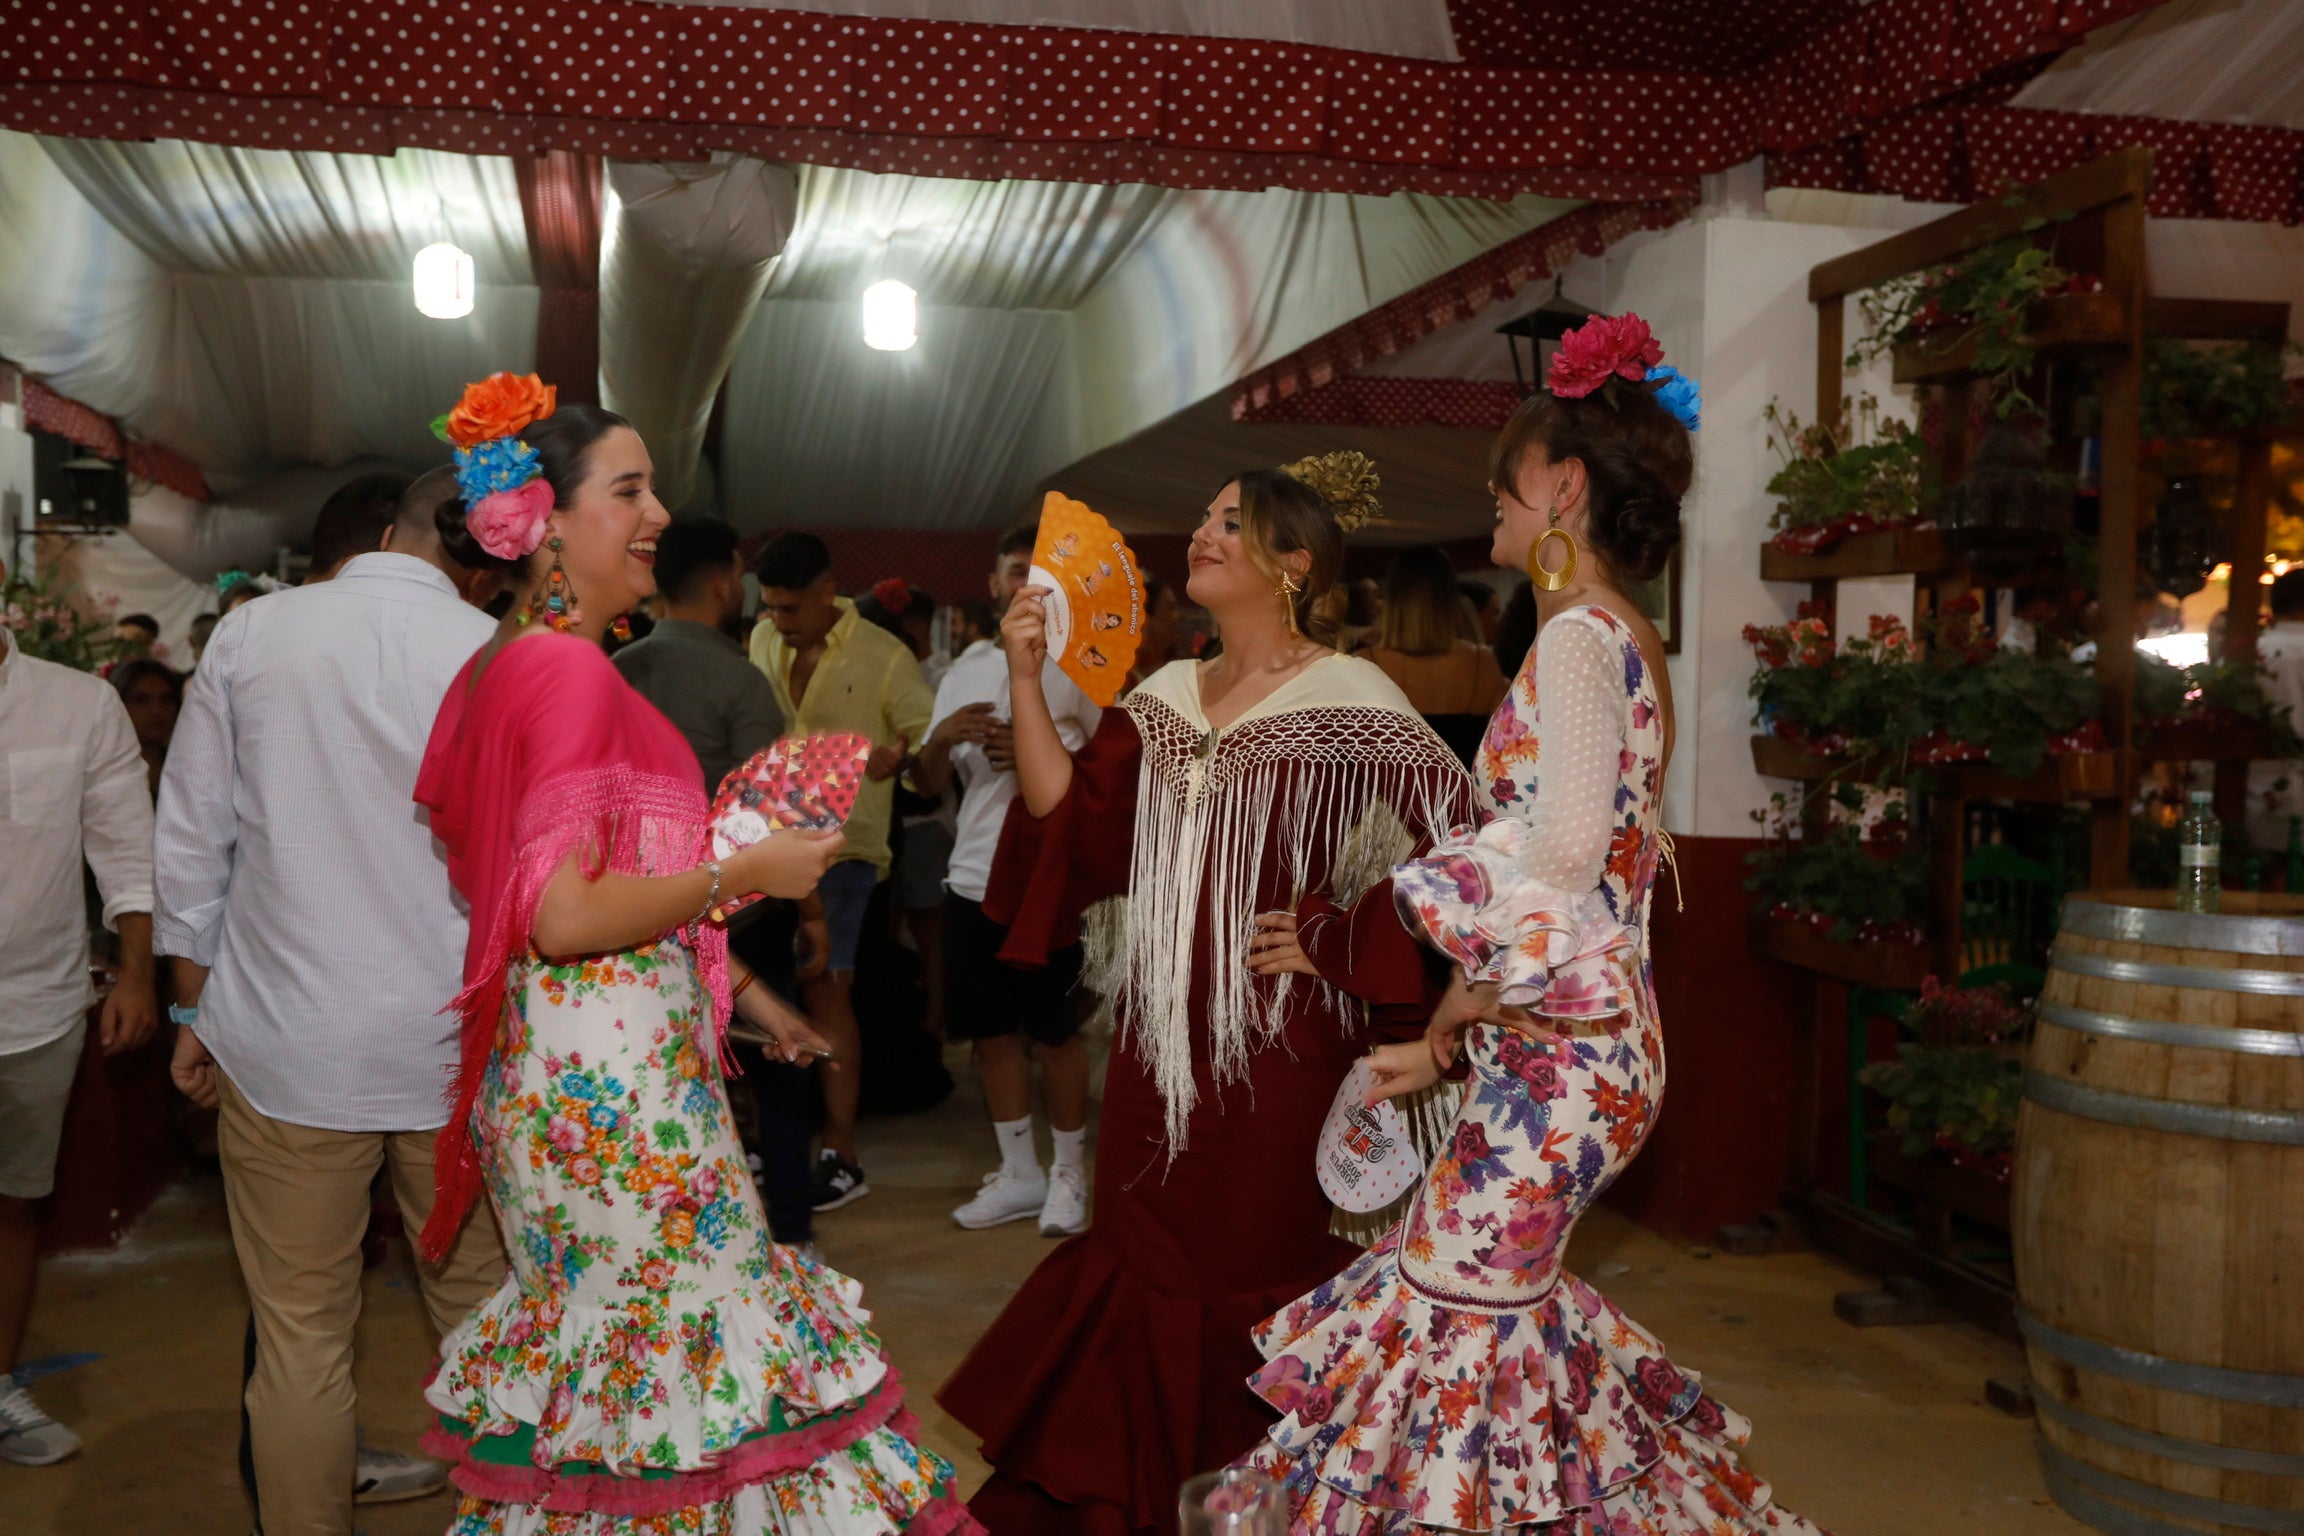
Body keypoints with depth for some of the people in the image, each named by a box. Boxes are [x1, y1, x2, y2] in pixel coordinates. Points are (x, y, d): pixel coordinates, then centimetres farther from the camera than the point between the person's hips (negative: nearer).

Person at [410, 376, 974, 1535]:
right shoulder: (570, 669, -16)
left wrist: (735, 985, 21)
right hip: (613, 1074, -10)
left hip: (563, 1062, 10)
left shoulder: (506, 663, 14)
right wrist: (748, 872, -15)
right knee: (673, 1341, 2)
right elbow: (564, 916, -23)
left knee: (602, 1334, 17)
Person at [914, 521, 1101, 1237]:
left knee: (1054, 1031, 2)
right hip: (975, 877, 5)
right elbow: (929, 780, 13)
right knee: (990, 1031, 10)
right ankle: (1019, 1173, 24)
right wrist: (942, 738, -8)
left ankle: (1069, 1173, 18)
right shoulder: (966, 670, 13)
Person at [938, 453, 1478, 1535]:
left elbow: (1451, 840, -11)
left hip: (1282, 1040, -5)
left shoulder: (1349, 701, -7)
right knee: (1142, 1268, 13)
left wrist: (1334, 939, -13)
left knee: (1260, 1278, 3)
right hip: (1163, 1036, 6)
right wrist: (1027, 683, -5)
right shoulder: (1163, 698, 11)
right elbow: (1074, 825, 2)